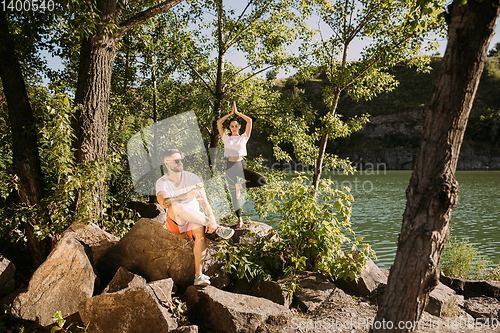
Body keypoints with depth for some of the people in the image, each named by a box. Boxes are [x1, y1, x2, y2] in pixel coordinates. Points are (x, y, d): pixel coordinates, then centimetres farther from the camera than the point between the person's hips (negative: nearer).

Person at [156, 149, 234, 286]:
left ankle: (199, 275, -37)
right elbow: (163, 202, -23)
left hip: (194, 221, 1)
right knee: (176, 206, -34)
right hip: (175, 223, -1)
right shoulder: (162, 182, -1)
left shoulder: (192, 178, 1)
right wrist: (186, 195, -36)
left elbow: (204, 202, -10)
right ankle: (216, 228, -28)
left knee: (200, 229, -35)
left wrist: (211, 219, -29)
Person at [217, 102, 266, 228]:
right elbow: (219, 123, 1)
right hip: (230, 166, 0)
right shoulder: (226, 138, 7)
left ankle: (241, 185, 0)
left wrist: (237, 113, 6)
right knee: (234, 194, 1)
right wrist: (231, 113, 7)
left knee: (262, 181, -19)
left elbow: (249, 120, -1)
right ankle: (239, 219, 10)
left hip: (241, 165, 0)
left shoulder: (244, 137, 6)